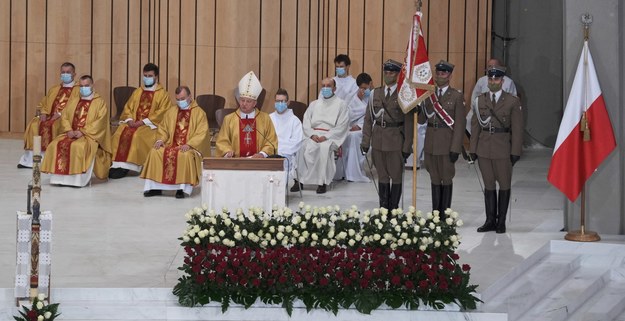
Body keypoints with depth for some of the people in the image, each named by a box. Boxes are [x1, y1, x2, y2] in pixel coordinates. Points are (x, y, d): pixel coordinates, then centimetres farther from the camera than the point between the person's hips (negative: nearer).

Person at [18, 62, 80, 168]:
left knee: (51, 126, -34)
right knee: (34, 124, -20)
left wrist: (60, 114, -18)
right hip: (50, 116, 6)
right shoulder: (54, 89, 24)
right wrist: (44, 113, 0)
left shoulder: (78, 90, 4)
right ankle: (29, 159, -21)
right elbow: (44, 103, 22)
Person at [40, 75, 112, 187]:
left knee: (79, 146, -36)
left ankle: (78, 179, -32)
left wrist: (83, 132, -18)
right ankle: (60, 177, -22)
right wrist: (69, 130, -8)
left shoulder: (100, 102, 3)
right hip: (71, 134, 5)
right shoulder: (72, 101, 19)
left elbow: (100, 122, -9)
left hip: (90, 135, -5)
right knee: (56, 145, -22)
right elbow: (64, 117, 11)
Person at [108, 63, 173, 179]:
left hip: (151, 125, -5)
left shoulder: (163, 94, 3)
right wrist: (130, 120, -7)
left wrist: (143, 122, -17)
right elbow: (128, 108, 16)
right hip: (133, 123, 5)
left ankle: (129, 165, -31)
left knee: (137, 135, -34)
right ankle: (118, 165, -28)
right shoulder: (137, 92, 22)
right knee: (120, 133, -24)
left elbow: (162, 113, -9)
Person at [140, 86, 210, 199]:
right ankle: (155, 187, -20)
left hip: (190, 147, -5)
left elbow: (201, 134, -8)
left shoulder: (199, 113, 2)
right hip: (172, 145, 5)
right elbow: (163, 129, 19)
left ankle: (182, 188, -30)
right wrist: (160, 140, -3)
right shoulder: (171, 112, 17)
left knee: (185, 155, -39)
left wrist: (189, 144, -22)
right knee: (155, 152, -23)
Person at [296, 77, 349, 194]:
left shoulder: (341, 104, 9)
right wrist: (312, 135, -9)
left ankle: (322, 182, -33)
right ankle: (299, 179, -28)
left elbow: (341, 127, -2)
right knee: (301, 146, -28)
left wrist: (326, 136, -15)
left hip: (331, 137, -4)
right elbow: (306, 123, 12)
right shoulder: (314, 104, 22)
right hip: (313, 135, 4)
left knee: (324, 147, -37)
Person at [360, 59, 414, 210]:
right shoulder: (376, 93, 7)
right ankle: (383, 209, 17)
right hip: (378, 140, 3)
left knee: (396, 176, 4)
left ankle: (394, 210, 11)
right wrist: (365, 142, 2)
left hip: (396, 140, -3)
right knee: (382, 176, 10)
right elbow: (368, 119, 8)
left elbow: (409, 122, -6)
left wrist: (407, 147, -10)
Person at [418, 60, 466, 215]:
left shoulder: (457, 96, -4)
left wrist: (455, 149, -13)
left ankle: (445, 214, 10)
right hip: (431, 143, 4)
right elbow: (421, 120, 8)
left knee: (446, 179, 3)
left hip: (447, 143, -4)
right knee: (435, 179, 11)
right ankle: (435, 213, 17)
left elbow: (460, 124, -7)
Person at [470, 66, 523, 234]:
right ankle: (490, 221, 14)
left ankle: (501, 221, 12)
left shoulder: (512, 101, -1)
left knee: (504, 185, 4)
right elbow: (475, 126, 9)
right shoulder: (480, 100, 8)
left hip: (503, 149, -3)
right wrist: (473, 149, 4)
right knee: (489, 185, 8)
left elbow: (517, 129, -2)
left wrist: (515, 152, -8)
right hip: (484, 149, 3)